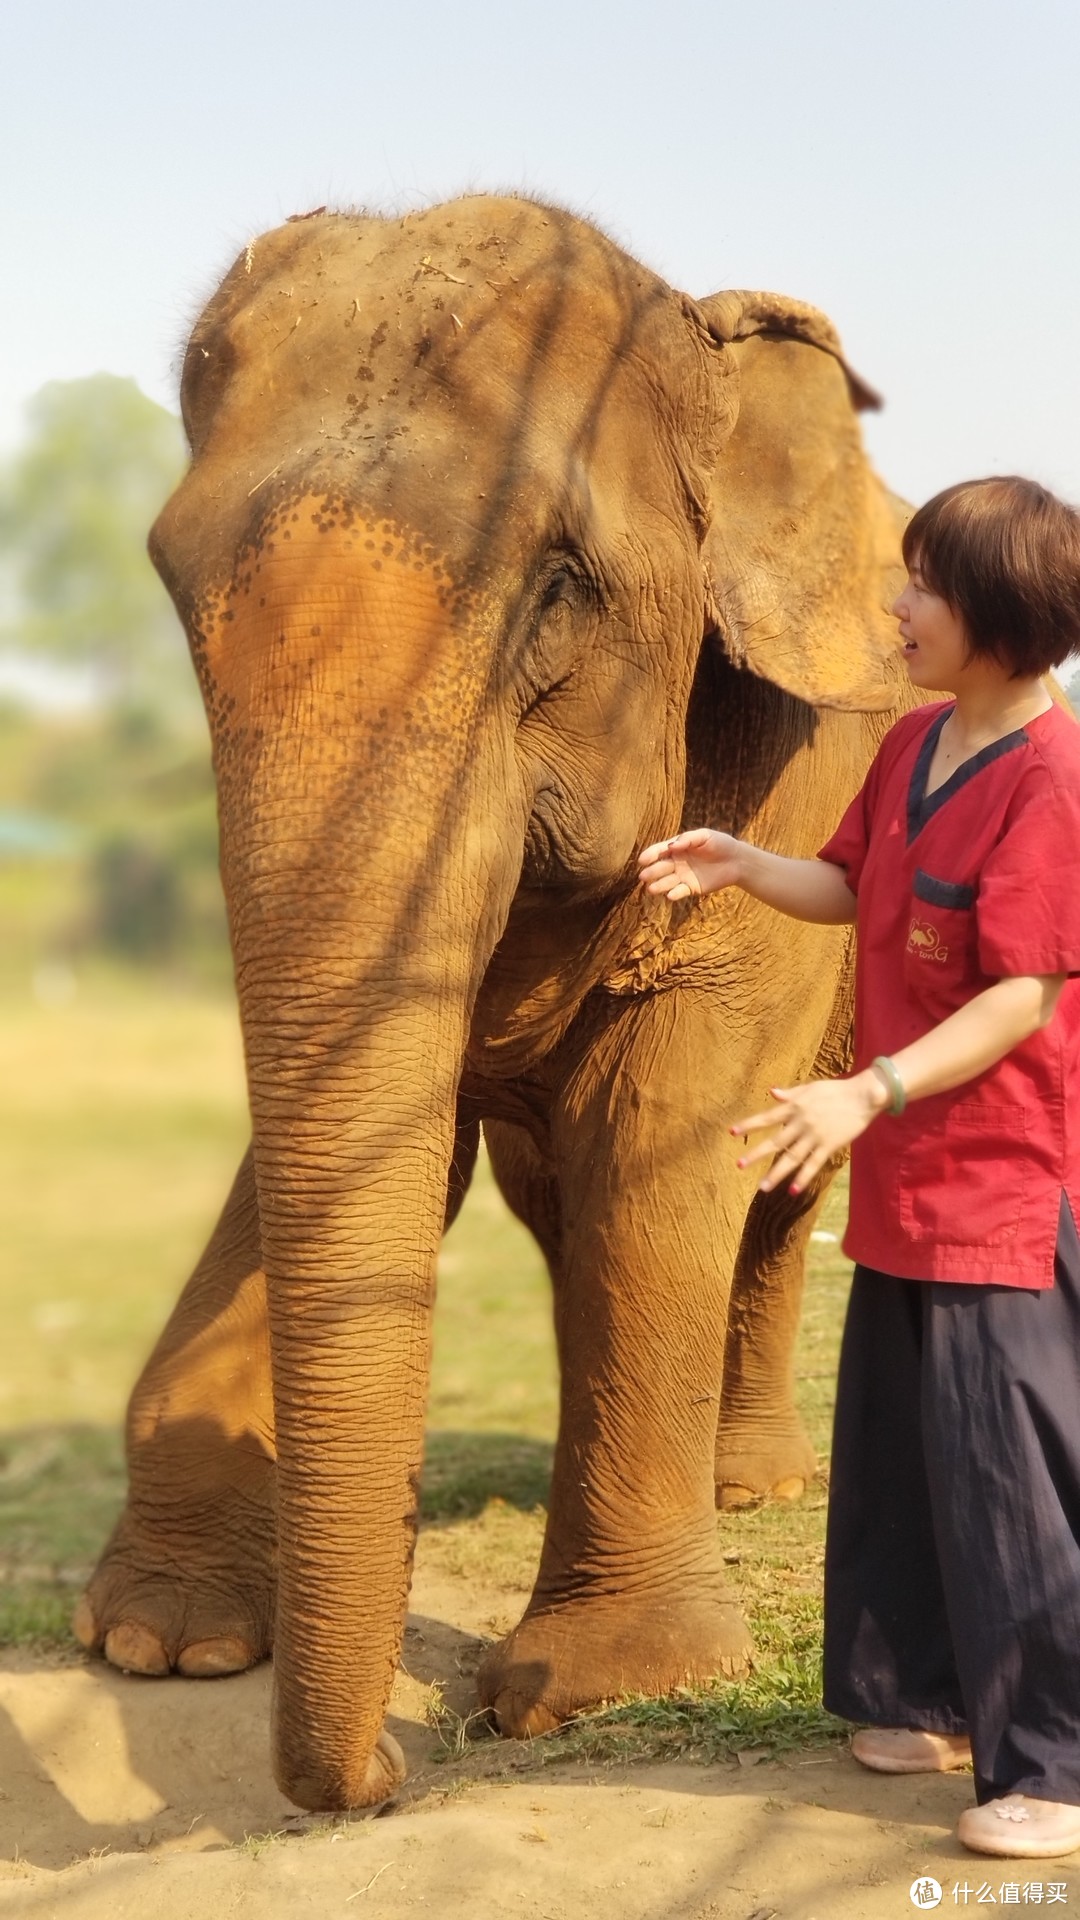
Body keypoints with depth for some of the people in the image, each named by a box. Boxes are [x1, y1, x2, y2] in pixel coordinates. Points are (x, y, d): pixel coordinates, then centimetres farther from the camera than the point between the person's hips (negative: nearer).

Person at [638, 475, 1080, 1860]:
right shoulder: (912, 744, 9)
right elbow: (854, 888, 22)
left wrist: (870, 1091, -30)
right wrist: (741, 867, 4)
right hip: (905, 1180, 9)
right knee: (896, 1451, 17)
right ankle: (932, 1702, 31)